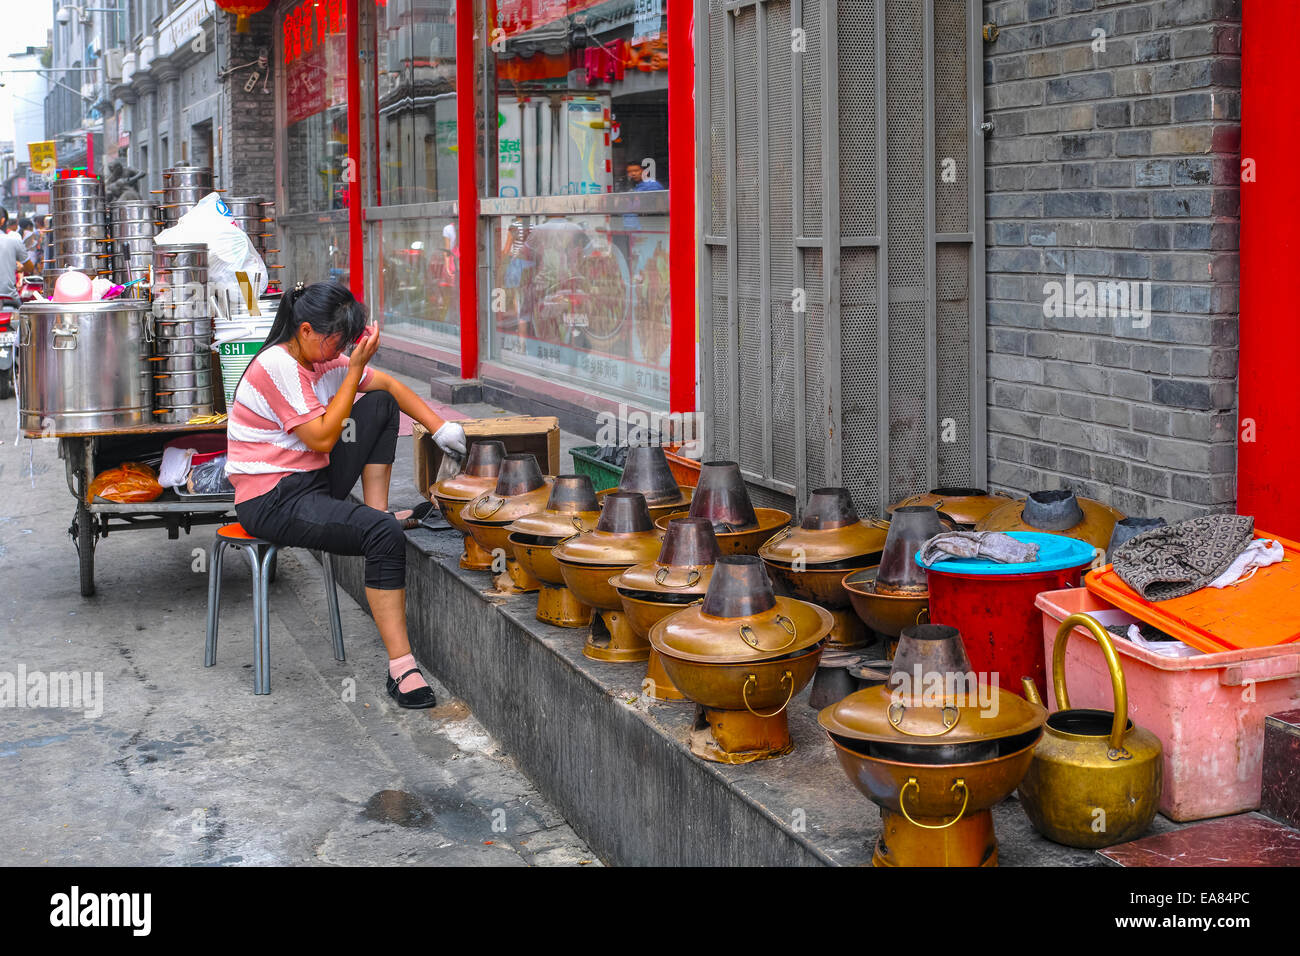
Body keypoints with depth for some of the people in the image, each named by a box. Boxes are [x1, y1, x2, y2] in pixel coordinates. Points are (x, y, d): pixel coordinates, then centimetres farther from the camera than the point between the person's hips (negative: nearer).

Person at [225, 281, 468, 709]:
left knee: (380, 404, 7)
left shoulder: (320, 358, 7)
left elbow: (388, 384, 14)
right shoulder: (276, 367, -19)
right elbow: (323, 438, -20)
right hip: (272, 502, -9)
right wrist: (355, 368, -18)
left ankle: (376, 511, 2)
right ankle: (400, 666, -27)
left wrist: (439, 427, 4)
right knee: (385, 535, -29)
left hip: (312, 484, 9)